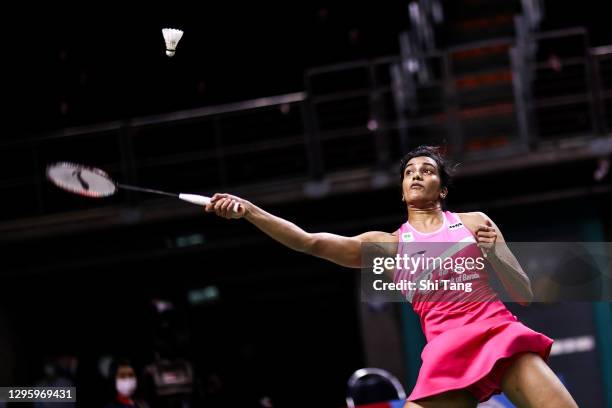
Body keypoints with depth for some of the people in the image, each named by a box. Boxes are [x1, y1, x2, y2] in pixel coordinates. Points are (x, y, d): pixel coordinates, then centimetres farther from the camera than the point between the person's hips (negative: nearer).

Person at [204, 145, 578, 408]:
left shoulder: (474, 223, 14)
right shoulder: (387, 245, 14)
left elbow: (525, 295, 12)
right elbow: (309, 242, 2)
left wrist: (494, 254, -7)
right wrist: (248, 210, -8)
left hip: (499, 332, 0)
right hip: (447, 352, 0)